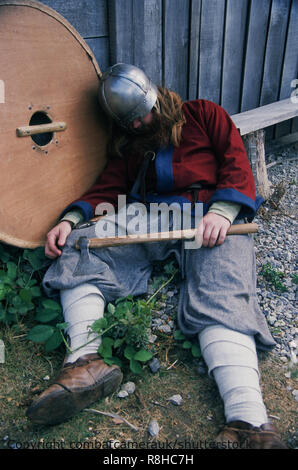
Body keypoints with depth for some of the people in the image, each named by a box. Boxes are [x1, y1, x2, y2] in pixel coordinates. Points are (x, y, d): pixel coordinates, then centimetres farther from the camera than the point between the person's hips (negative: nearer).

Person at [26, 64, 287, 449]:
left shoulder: (203, 114, 18)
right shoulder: (126, 141, 27)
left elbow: (236, 163, 7)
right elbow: (108, 187, 15)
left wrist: (221, 211, -14)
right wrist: (70, 220, -6)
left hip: (211, 217, -3)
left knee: (221, 299, -30)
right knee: (78, 248, -21)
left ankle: (248, 421, -43)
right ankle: (85, 360, -34)